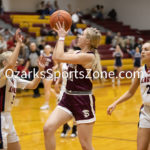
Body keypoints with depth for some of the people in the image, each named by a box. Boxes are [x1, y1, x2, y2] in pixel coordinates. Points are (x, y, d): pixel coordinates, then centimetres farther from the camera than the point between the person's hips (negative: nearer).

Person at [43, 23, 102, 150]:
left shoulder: (89, 56, -16)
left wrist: (62, 37, -9)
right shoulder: (78, 53, 10)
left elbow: (59, 57, -21)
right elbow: (56, 56, 19)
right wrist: (60, 36, 12)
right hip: (68, 98, 8)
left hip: (83, 101, -8)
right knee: (48, 128, -9)